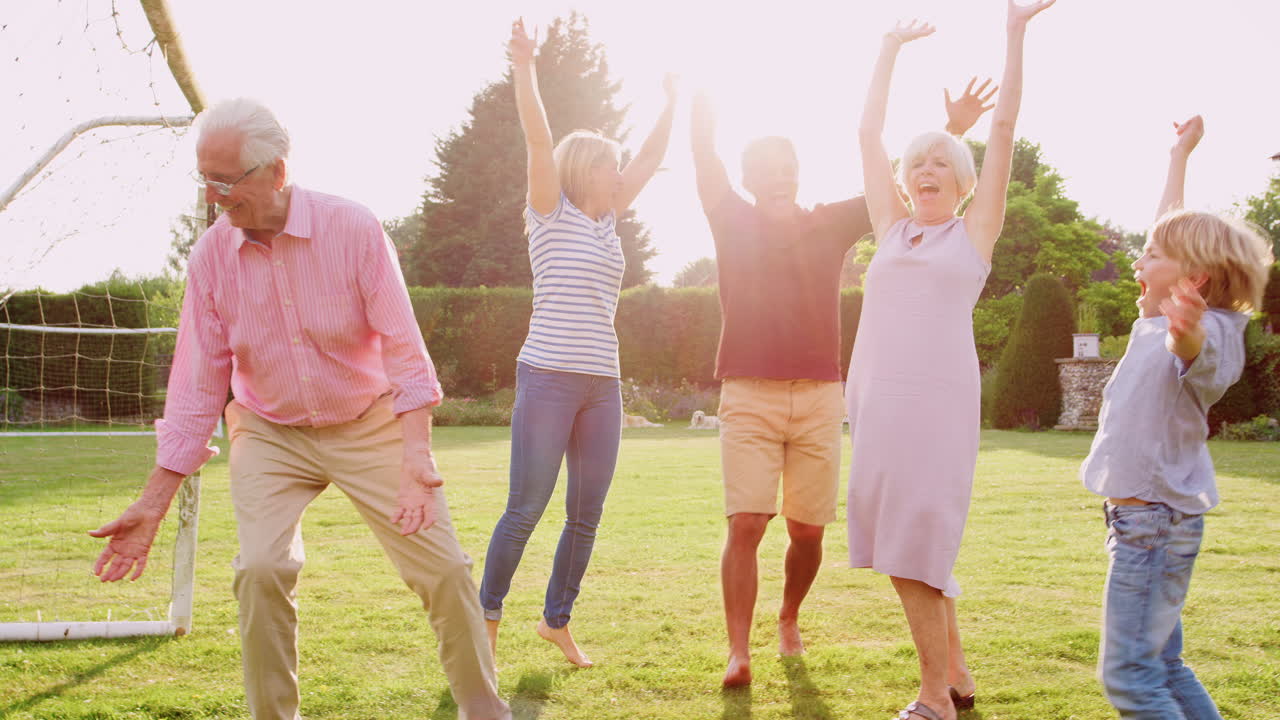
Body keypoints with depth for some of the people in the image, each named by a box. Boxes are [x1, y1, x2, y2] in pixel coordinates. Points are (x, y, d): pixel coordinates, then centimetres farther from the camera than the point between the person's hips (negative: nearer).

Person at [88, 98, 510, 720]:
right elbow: (196, 384, -5)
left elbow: (405, 355, -20)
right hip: (269, 433, 2)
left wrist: (416, 467, -31)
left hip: (370, 427, -1)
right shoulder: (211, 254, -10)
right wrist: (154, 502, -8)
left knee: (442, 566, -5)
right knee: (260, 569, -19)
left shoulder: (352, 228, -19)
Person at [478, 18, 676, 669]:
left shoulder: (606, 221, 17)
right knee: (525, 510, -5)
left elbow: (649, 160, 23)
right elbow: (538, 140, -11)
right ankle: (487, 616, 10)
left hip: (602, 384, 6)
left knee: (586, 514, 8)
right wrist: (523, 67, -21)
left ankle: (557, 619, 21)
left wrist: (671, 102, 22)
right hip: (549, 377, -6)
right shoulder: (551, 212, 1)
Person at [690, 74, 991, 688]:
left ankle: (789, 618, 32)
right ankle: (738, 653, -9)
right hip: (749, 396, -2)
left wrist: (952, 131, -2)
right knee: (745, 524, -12)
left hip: (819, 396, 2)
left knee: (807, 530, 6)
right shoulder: (733, 222, 7)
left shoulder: (831, 225, 10)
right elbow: (704, 156, -1)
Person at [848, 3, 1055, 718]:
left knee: (913, 542, -9)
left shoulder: (975, 231, 8)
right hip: (875, 395, 5)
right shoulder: (892, 228, 17)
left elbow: (1004, 130, 4)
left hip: (939, 398, -5)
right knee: (900, 542, 7)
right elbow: (868, 135, 18)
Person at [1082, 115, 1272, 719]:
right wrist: (1179, 156, 31)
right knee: (1162, 665, 15)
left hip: (1157, 518, -10)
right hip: (1144, 514, 10)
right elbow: (1172, 231, 22)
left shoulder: (1210, 331, -16)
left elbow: (1196, 353, -42)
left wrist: (1187, 331, -64)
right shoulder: (1154, 323, 9)